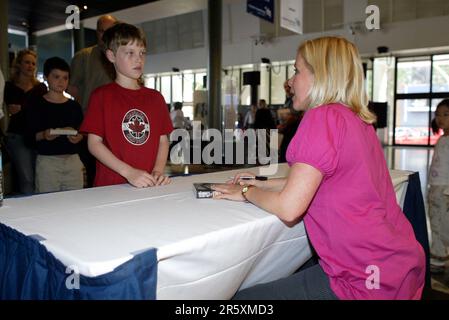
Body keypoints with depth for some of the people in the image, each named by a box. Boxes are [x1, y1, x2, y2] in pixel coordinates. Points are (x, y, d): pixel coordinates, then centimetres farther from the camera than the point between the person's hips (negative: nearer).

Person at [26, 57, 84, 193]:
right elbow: (30, 134, -2)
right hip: (47, 160, -3)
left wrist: (79, 137, -8)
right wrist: (44, 135, -21)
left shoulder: (74, 106, 11)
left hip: (73, 160, 3)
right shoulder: (38, 105, 1)